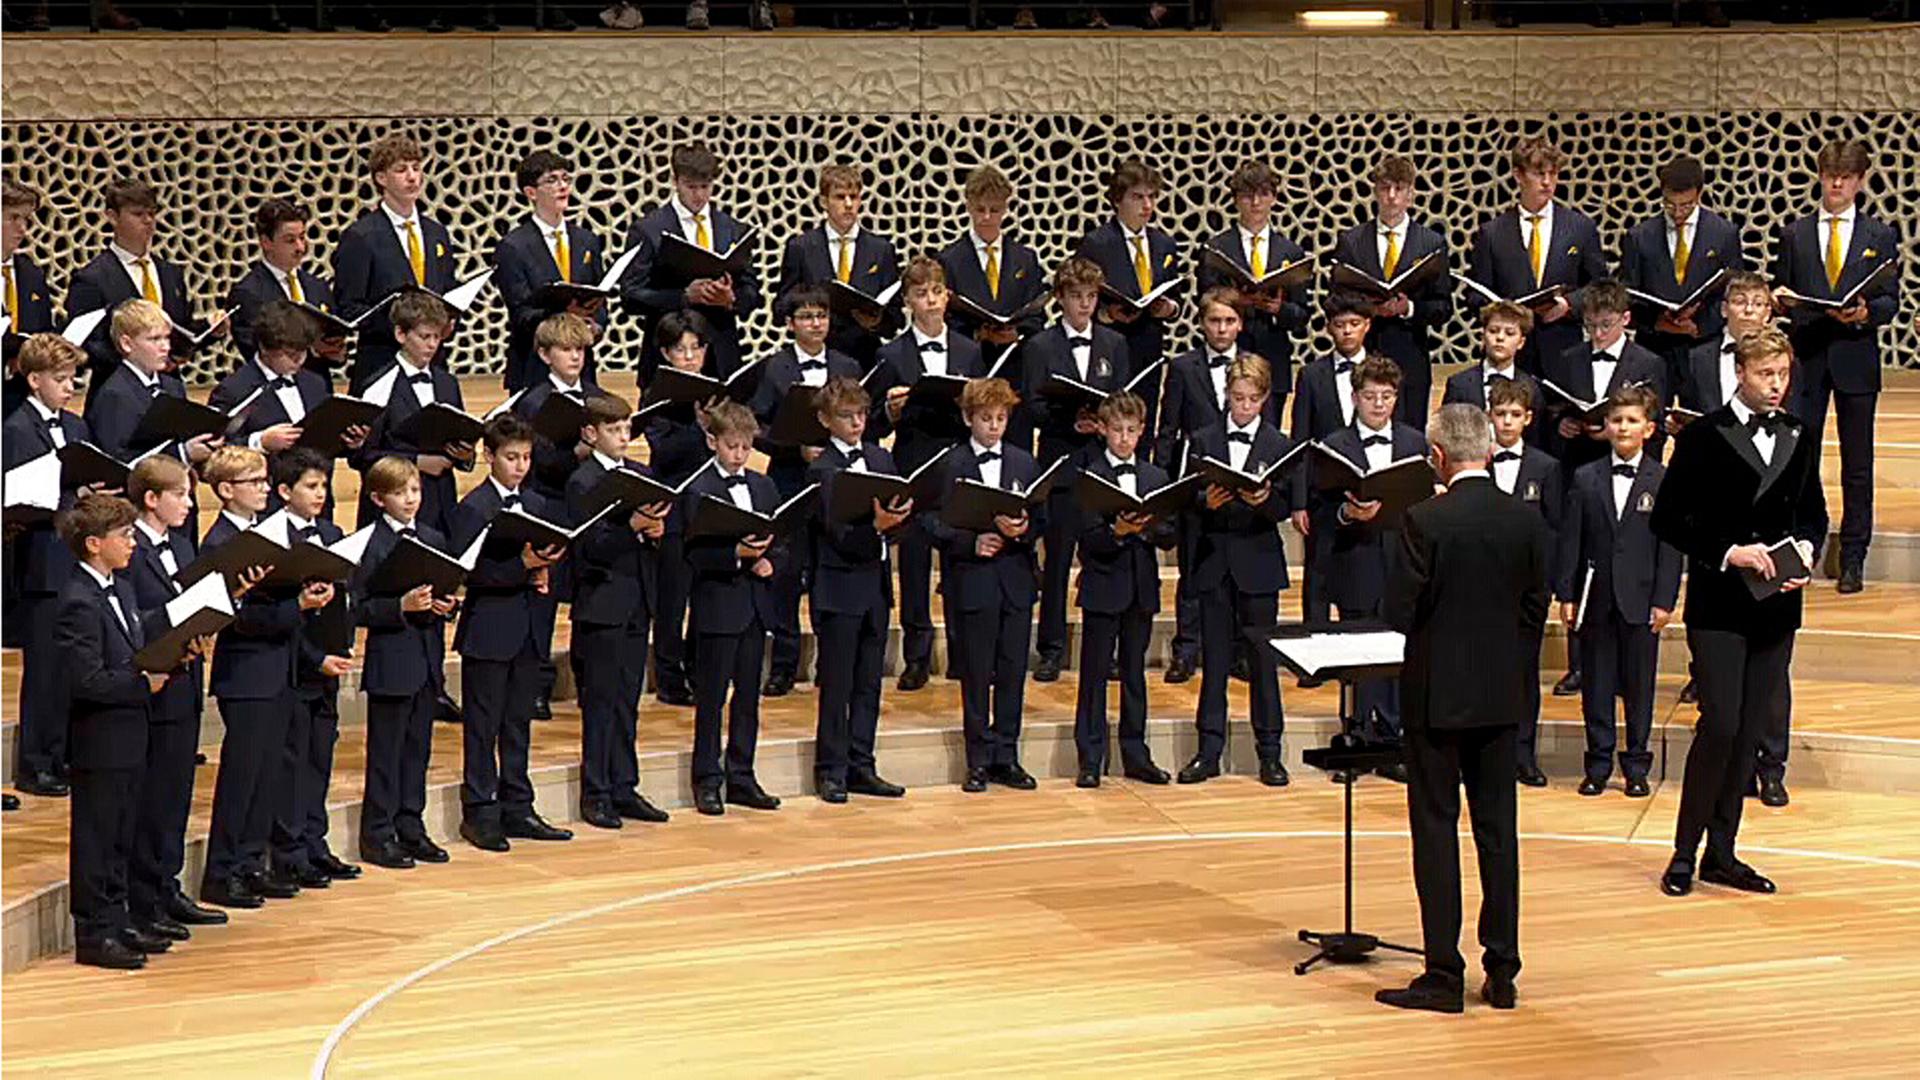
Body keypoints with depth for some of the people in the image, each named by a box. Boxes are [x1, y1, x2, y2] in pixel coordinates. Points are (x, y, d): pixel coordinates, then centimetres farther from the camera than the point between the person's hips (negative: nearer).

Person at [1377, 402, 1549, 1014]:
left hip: (1437, 694, -4)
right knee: (1498, 827, 10)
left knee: (1436, 828, 1)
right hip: (1501, 695, 5)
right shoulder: (1527, 521, -1)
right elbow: (1536, 609, 5)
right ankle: (1501, 971, 14)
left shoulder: (1425, 521, -15)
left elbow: (1399, 612, -13)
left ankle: (1444, 975, 1)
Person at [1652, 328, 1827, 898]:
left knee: (1752, 729, 7)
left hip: (1776, 605, 5)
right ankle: (1685, 853, 1)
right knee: (1720, 725, -11)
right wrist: (1728, 552, -17)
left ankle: (1721, 853, 16)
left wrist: (1806, 550, -3)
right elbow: (1667, 519, -7)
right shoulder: (1704, 436, -5)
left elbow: (1813, 512, 18)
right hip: (1719, 606, -5)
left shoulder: (1801, 437, 10)